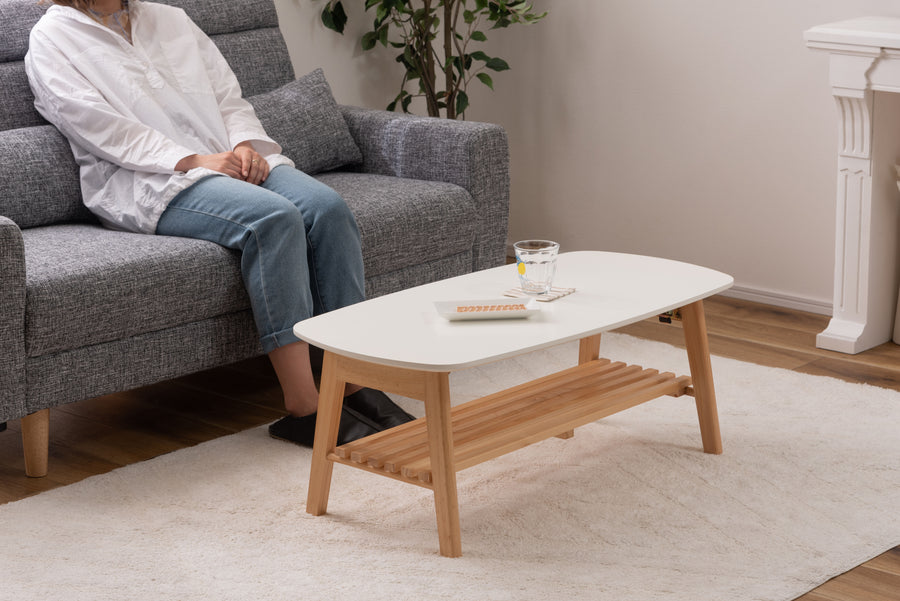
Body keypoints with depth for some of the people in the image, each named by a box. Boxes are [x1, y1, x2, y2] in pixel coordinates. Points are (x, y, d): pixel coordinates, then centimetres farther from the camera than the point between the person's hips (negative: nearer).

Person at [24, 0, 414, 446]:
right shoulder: (53, 38, 6)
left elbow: (229, 98, 18)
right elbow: (103, 130, -8)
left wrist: (246, 145, -5)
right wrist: (193, 160, -18)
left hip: (232, 161, 6)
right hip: (148, 183, -6)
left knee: (326, 206, -23)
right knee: (272, 217, -33)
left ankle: (356, 384, -21)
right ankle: (302, 405, -32)